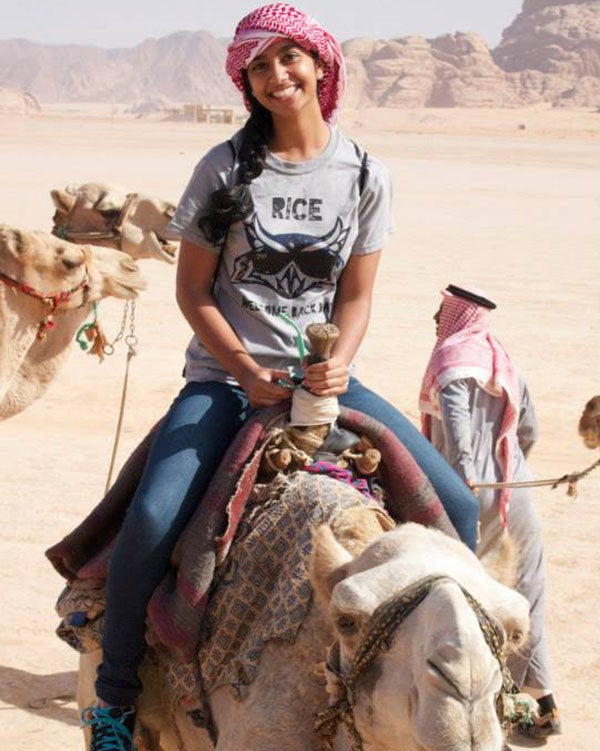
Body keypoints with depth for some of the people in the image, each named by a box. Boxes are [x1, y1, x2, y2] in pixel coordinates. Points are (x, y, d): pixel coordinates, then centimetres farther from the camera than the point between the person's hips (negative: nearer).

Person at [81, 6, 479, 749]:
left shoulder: (365, 176, 3)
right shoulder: (226, 167, -2)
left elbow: (356, 296, 4)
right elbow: (193, 291, -1)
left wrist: (338, 362, -16)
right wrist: (249, 372, -14)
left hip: (325, 377, 3)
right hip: (225, 376, -2)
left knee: (456, 507, -11)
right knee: (152, 517, -26)